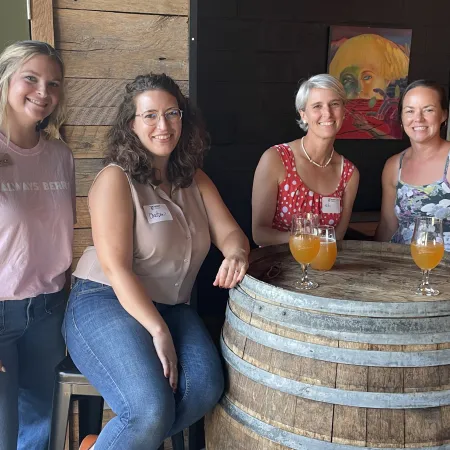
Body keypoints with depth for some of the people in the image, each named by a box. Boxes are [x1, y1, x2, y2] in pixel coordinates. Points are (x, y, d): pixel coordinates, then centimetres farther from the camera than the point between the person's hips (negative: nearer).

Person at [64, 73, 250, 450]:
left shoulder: (194, 179, 11)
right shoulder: (115, 179, -9)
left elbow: (230, 232, 5)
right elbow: (116, 268, -16)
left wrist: (236, 255, -20)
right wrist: (158, 331, -21)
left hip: (171, 307, 6)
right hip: (106, 303, -6)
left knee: (206, 388, -22)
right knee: (152, 408, -28)